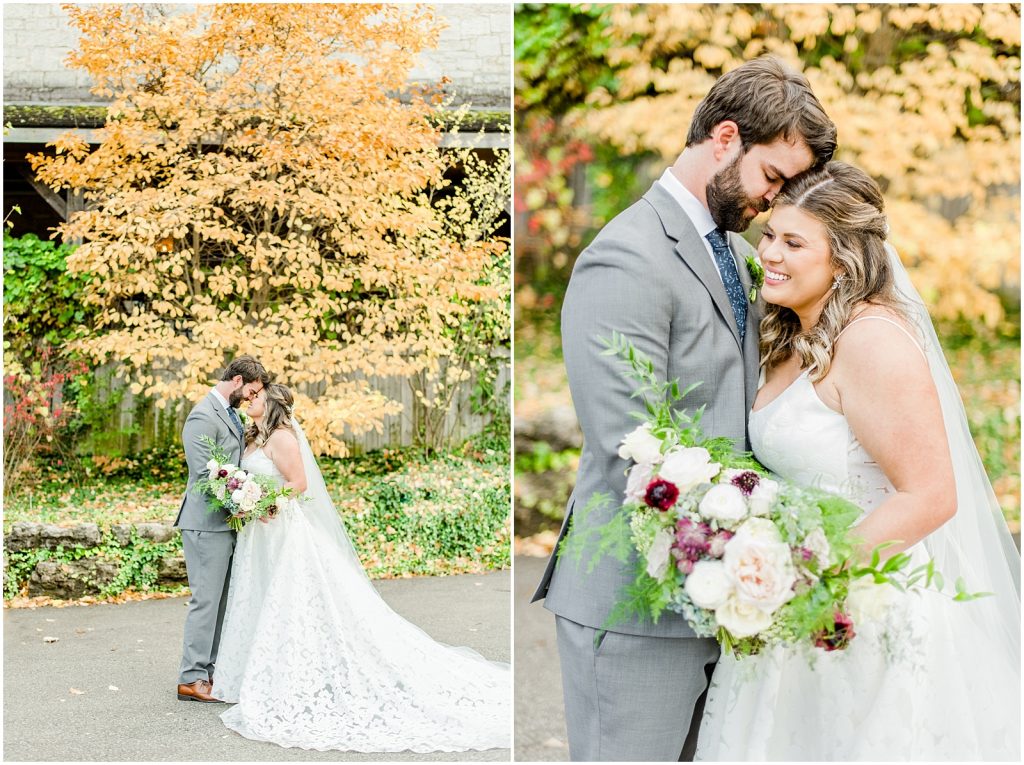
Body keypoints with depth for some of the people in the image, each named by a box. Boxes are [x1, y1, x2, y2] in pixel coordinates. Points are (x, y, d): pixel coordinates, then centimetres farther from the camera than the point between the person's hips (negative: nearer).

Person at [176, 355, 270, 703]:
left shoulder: (230, 413, 15)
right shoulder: (204, 416, -15)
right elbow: (205, 474, -21)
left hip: (227, 521, 10)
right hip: (208, 522, -10)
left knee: (221, 599, 13)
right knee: (207, 599, -7)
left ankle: (209, 669, 20)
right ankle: (191, 678, -2)